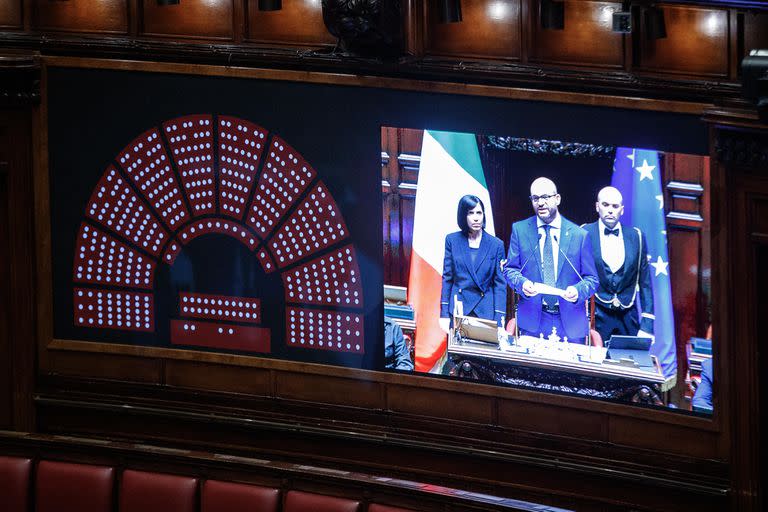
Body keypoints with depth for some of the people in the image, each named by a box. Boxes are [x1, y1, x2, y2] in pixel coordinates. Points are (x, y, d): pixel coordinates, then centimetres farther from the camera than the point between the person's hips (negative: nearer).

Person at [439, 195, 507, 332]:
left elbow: (500, 284, 3)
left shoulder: (496, 245, 4)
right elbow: (447, 278, 6)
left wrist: (499, 319, -5)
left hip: (485, 310, 0)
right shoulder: (453, 240, 6)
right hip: (458, 307, 1)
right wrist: (444, 314, -1)